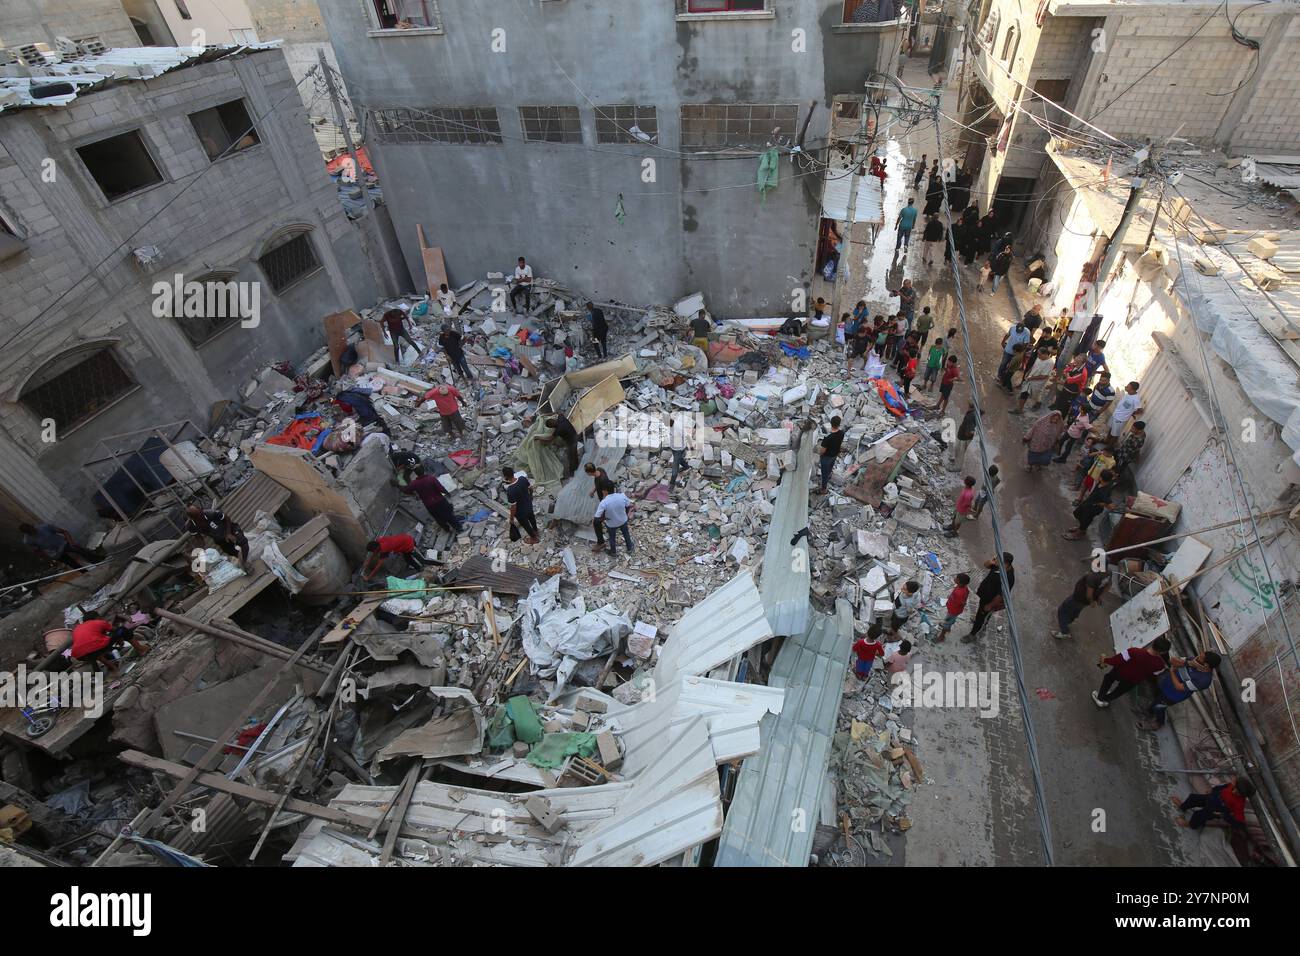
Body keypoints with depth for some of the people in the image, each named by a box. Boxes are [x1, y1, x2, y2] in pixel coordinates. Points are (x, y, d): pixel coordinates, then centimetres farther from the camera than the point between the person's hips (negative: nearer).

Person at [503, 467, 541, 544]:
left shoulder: (510, 491, -39)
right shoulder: (523, 478, -22)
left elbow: (513, 507, -28)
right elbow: (531, 488, -3)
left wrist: (511, 518, -11)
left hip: (521, 512, -6)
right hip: (529, 504, 6)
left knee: (525, 525, 24)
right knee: (531, 517, 34)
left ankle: (534, 538, 49)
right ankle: (535, 531, 63)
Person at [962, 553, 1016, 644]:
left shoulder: (1007, 579, -39)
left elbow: (1000, 596, -30)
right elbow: (986, 565, -1)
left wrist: (990, 605, -17)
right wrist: (990, 562, -25)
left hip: (991, 600, -8)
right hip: (985, 594, 8)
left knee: (980, 616, 13)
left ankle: (973, 636, 35)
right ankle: (982, 625, 62)